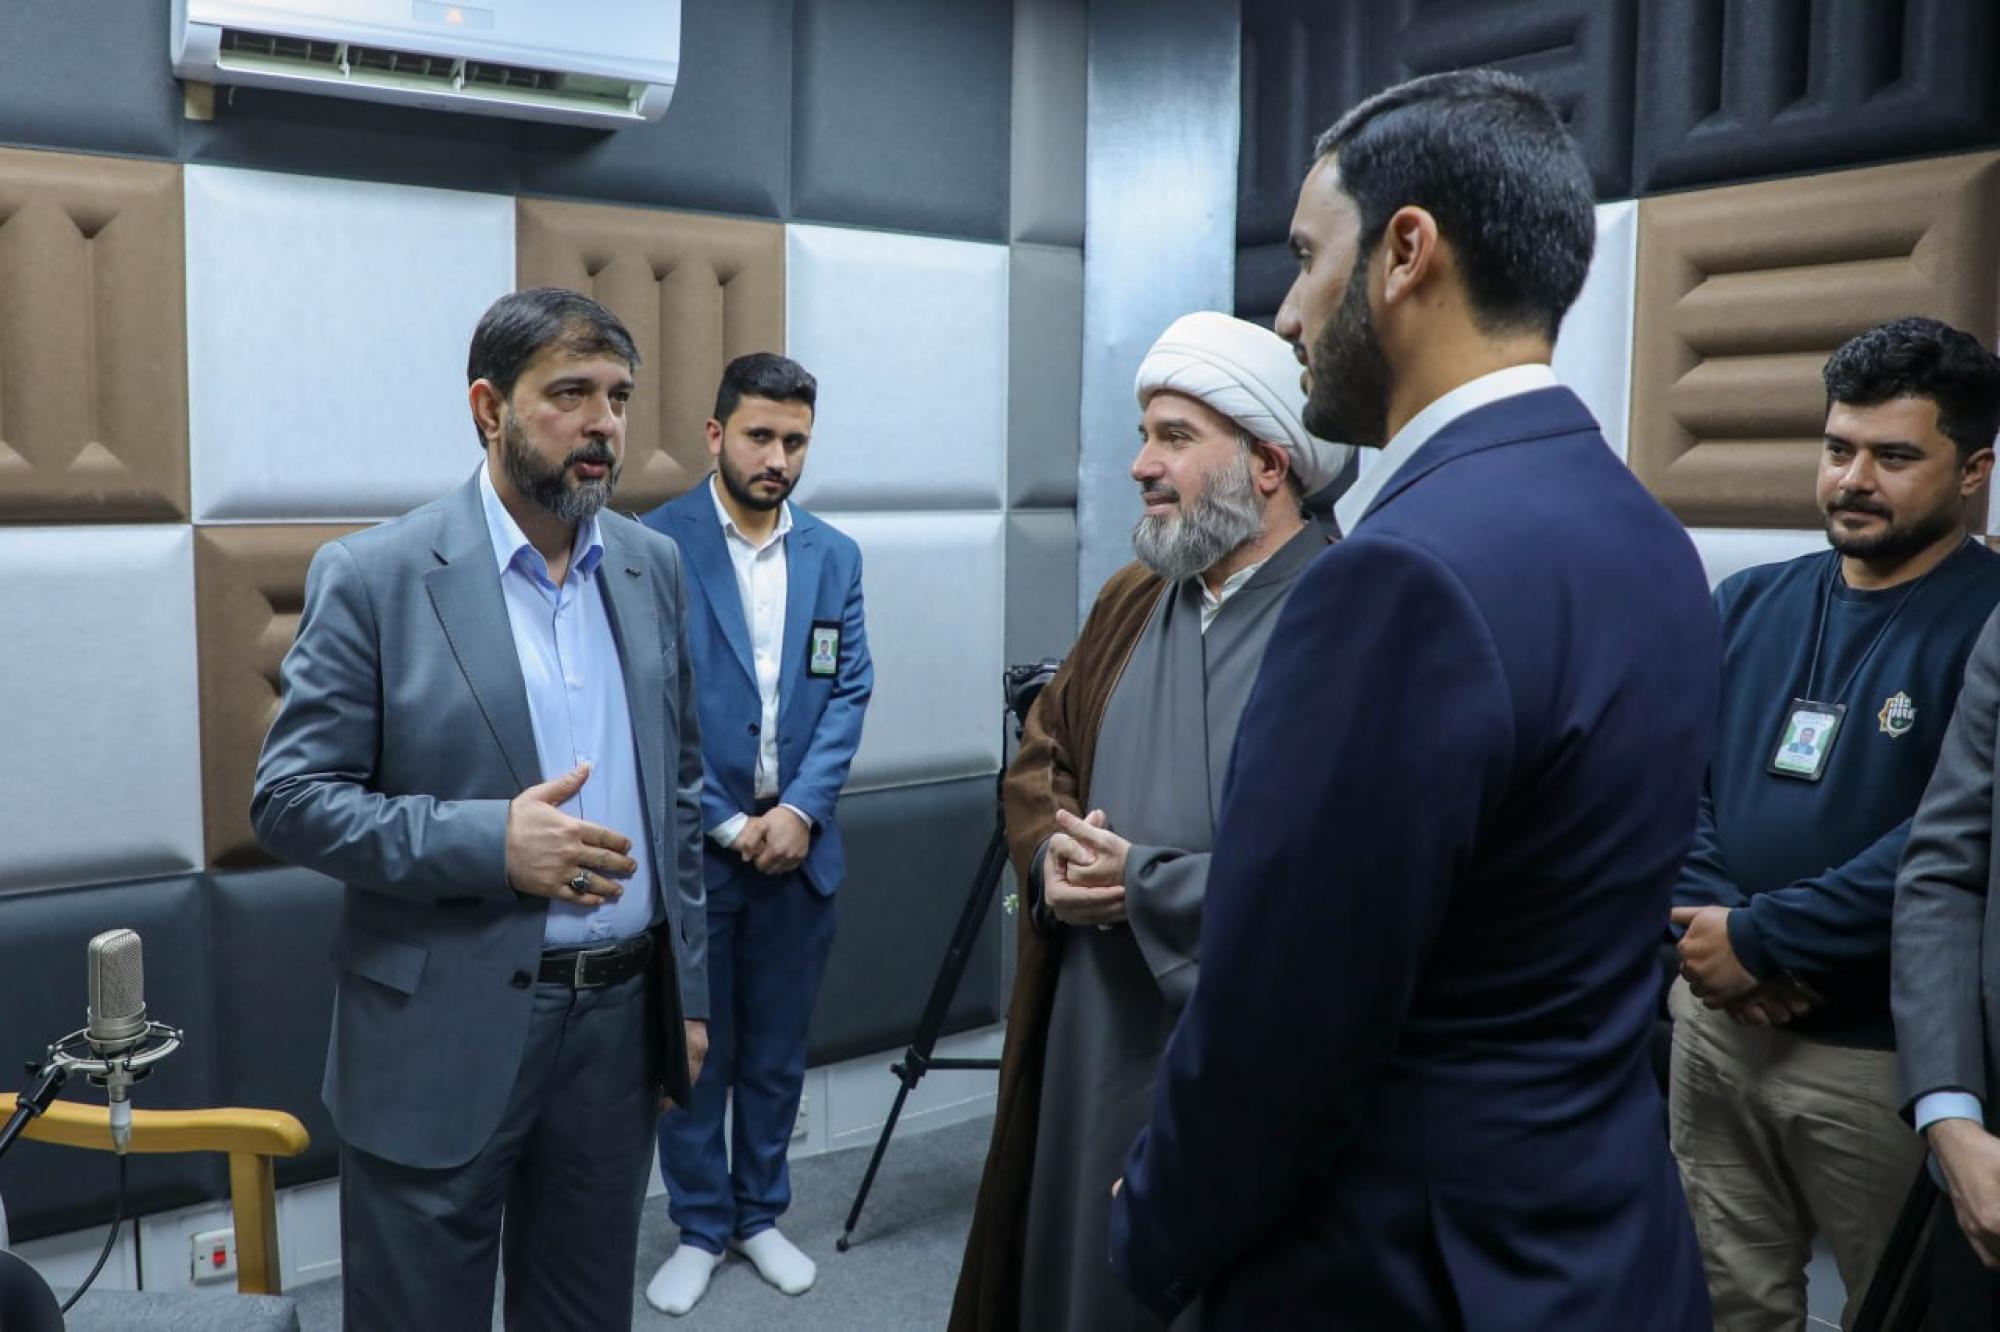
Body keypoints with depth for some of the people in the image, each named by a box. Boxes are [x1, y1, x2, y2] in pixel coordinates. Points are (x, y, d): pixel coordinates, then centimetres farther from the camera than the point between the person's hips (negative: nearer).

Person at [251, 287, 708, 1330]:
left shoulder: (651, 566, 6)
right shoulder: (373, 577, -9)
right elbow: (288, 800, -9)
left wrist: (687, 992, 10)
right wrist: (489, 841, -22)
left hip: (622, 1019, 4)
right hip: (445, 1040, -4)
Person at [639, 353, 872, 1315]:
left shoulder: (834, 556, 6)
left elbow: (849, 693, 3)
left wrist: (801, 810, -10)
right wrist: (722, 822, -12)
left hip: (798, 842, 4)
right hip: (690, 845, -3)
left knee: (777, 1049, 14)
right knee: (692, 1049, 10)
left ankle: (760, 1215, 32)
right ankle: (699, 1228, 27)